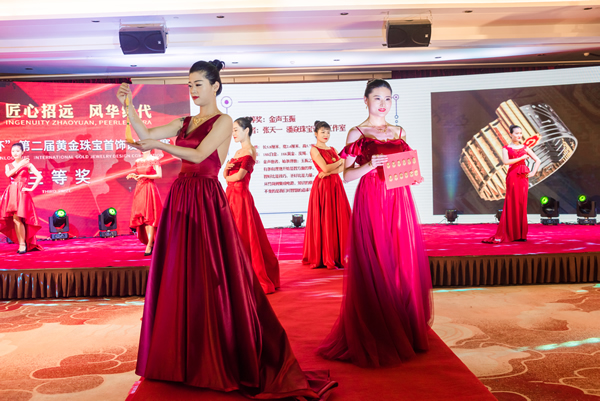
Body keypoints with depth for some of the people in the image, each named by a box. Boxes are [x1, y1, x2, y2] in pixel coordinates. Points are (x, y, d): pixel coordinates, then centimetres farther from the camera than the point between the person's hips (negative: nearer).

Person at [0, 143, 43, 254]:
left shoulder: (27, 164, 4)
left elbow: (39, 176, -6)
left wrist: (32, 188, -10)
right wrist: (20, 164, -10)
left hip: (22, 193, -4)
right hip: (11, 193, 4)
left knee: (17, 219, -14)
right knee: (15, 220, 0)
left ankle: (23, 244, -5)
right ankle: (21, 244, 7)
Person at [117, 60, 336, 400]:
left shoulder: (223, 121, -3)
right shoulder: (185, 123, 17)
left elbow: (198, 155, -15)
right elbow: (146, 134, 11)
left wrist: (158, 145, -18)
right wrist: (128, 105, 2)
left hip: (206, 202, -7)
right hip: (180, 200, 7)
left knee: (211, 280, -4)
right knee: (177, 279, 8)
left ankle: (217, 362, 9)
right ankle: (183, 357, 21)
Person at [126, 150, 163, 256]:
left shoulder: (154, 160, -3)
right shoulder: (138, 161, 14)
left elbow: (159, 175, -11)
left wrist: (144, 176, -17)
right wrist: (133, 176, 1)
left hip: (149, 189, -6)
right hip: (139, 189, 6)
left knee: (150, 216, -8)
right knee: (142, 217, 3)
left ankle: (149, 245, -7)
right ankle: (151, 243, 10)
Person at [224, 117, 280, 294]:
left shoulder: (250, 151, -8)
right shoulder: (238, 152, 18)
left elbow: (239, 175, -16)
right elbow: (226, 175, 17)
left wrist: (229, 177, 3)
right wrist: (226, 168, -4)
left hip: (240, 196, -9)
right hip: (231, 195, 9)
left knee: (242, 236, -6)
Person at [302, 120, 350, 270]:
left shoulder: (332, 149, 18)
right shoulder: (314, 149, -1)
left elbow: (343, 167, 5)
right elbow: (325, 167, -13)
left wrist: (329, 172, -12)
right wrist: (340, 161, 1)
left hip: (336, 185, 6)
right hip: (322, 186, -6)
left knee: (339, 220, 2)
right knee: (324, 221, -3)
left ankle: (339, 256, 9)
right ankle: (325, 258, 4)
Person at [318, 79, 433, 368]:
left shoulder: (399, 133, 16)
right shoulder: (357, 133, 2)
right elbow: (346, 175, -4)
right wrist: (368, 166, -20)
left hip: (399, 203, 5)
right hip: (371, 203, -5)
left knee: (404, 264, 5)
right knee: (373, 266, -5)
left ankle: (404, 333, 20)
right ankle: (374, 339, 8)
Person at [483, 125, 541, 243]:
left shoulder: (525, 148, 14)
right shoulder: (506, 148, 4)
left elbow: (538, 160, 16)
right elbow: (506, 161, -14)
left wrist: (533, 172, 4)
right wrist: (521, 158, -9)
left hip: (523, 177, 3)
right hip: (512, 177, -3)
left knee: (522, 204, 3)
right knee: (512, 205, -5)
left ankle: (520, 234, 8)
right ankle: (509, 234, -2)